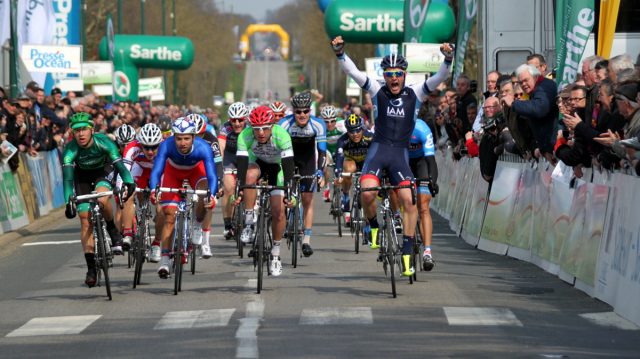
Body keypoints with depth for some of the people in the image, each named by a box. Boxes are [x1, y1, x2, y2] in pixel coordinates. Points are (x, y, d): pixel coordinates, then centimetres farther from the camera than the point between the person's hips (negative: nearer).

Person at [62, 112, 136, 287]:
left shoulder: (103, 142, -30)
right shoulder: (70, 149, -29)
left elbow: (118, 163, -37)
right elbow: (67, 176, -36)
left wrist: (129, 183, -53)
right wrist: (69, 201, -49)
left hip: (102, 171, -1)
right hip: (82, 176, 1)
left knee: (102, 199, -34)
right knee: (85, 219, -9)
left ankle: (113, 231, -7)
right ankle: (91, 266, -4)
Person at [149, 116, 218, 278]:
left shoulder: (203, 148, -37)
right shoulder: (167, 146, -36)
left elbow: (212, 175, -43)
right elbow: (156, 171, -41)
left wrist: (211, 195, -62)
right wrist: (154, 190, -61)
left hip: (196, 170, 0)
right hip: (173, 172, 0)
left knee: (206, 200, -30)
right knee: (169, 216, -10)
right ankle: (164, 259, -8)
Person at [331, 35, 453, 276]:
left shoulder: (414, 94, 3)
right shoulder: (378, 92, 2)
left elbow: (439, 78, -7)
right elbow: (353, 72, -6)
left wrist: (448, 59, -25)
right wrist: (340, 54, -21)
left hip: (401, 154, 1)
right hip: (378, 149, -1)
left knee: (409, 201, -12)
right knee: (368, 193, -24)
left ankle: (407, 253, -5)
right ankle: (373, 228, 5)